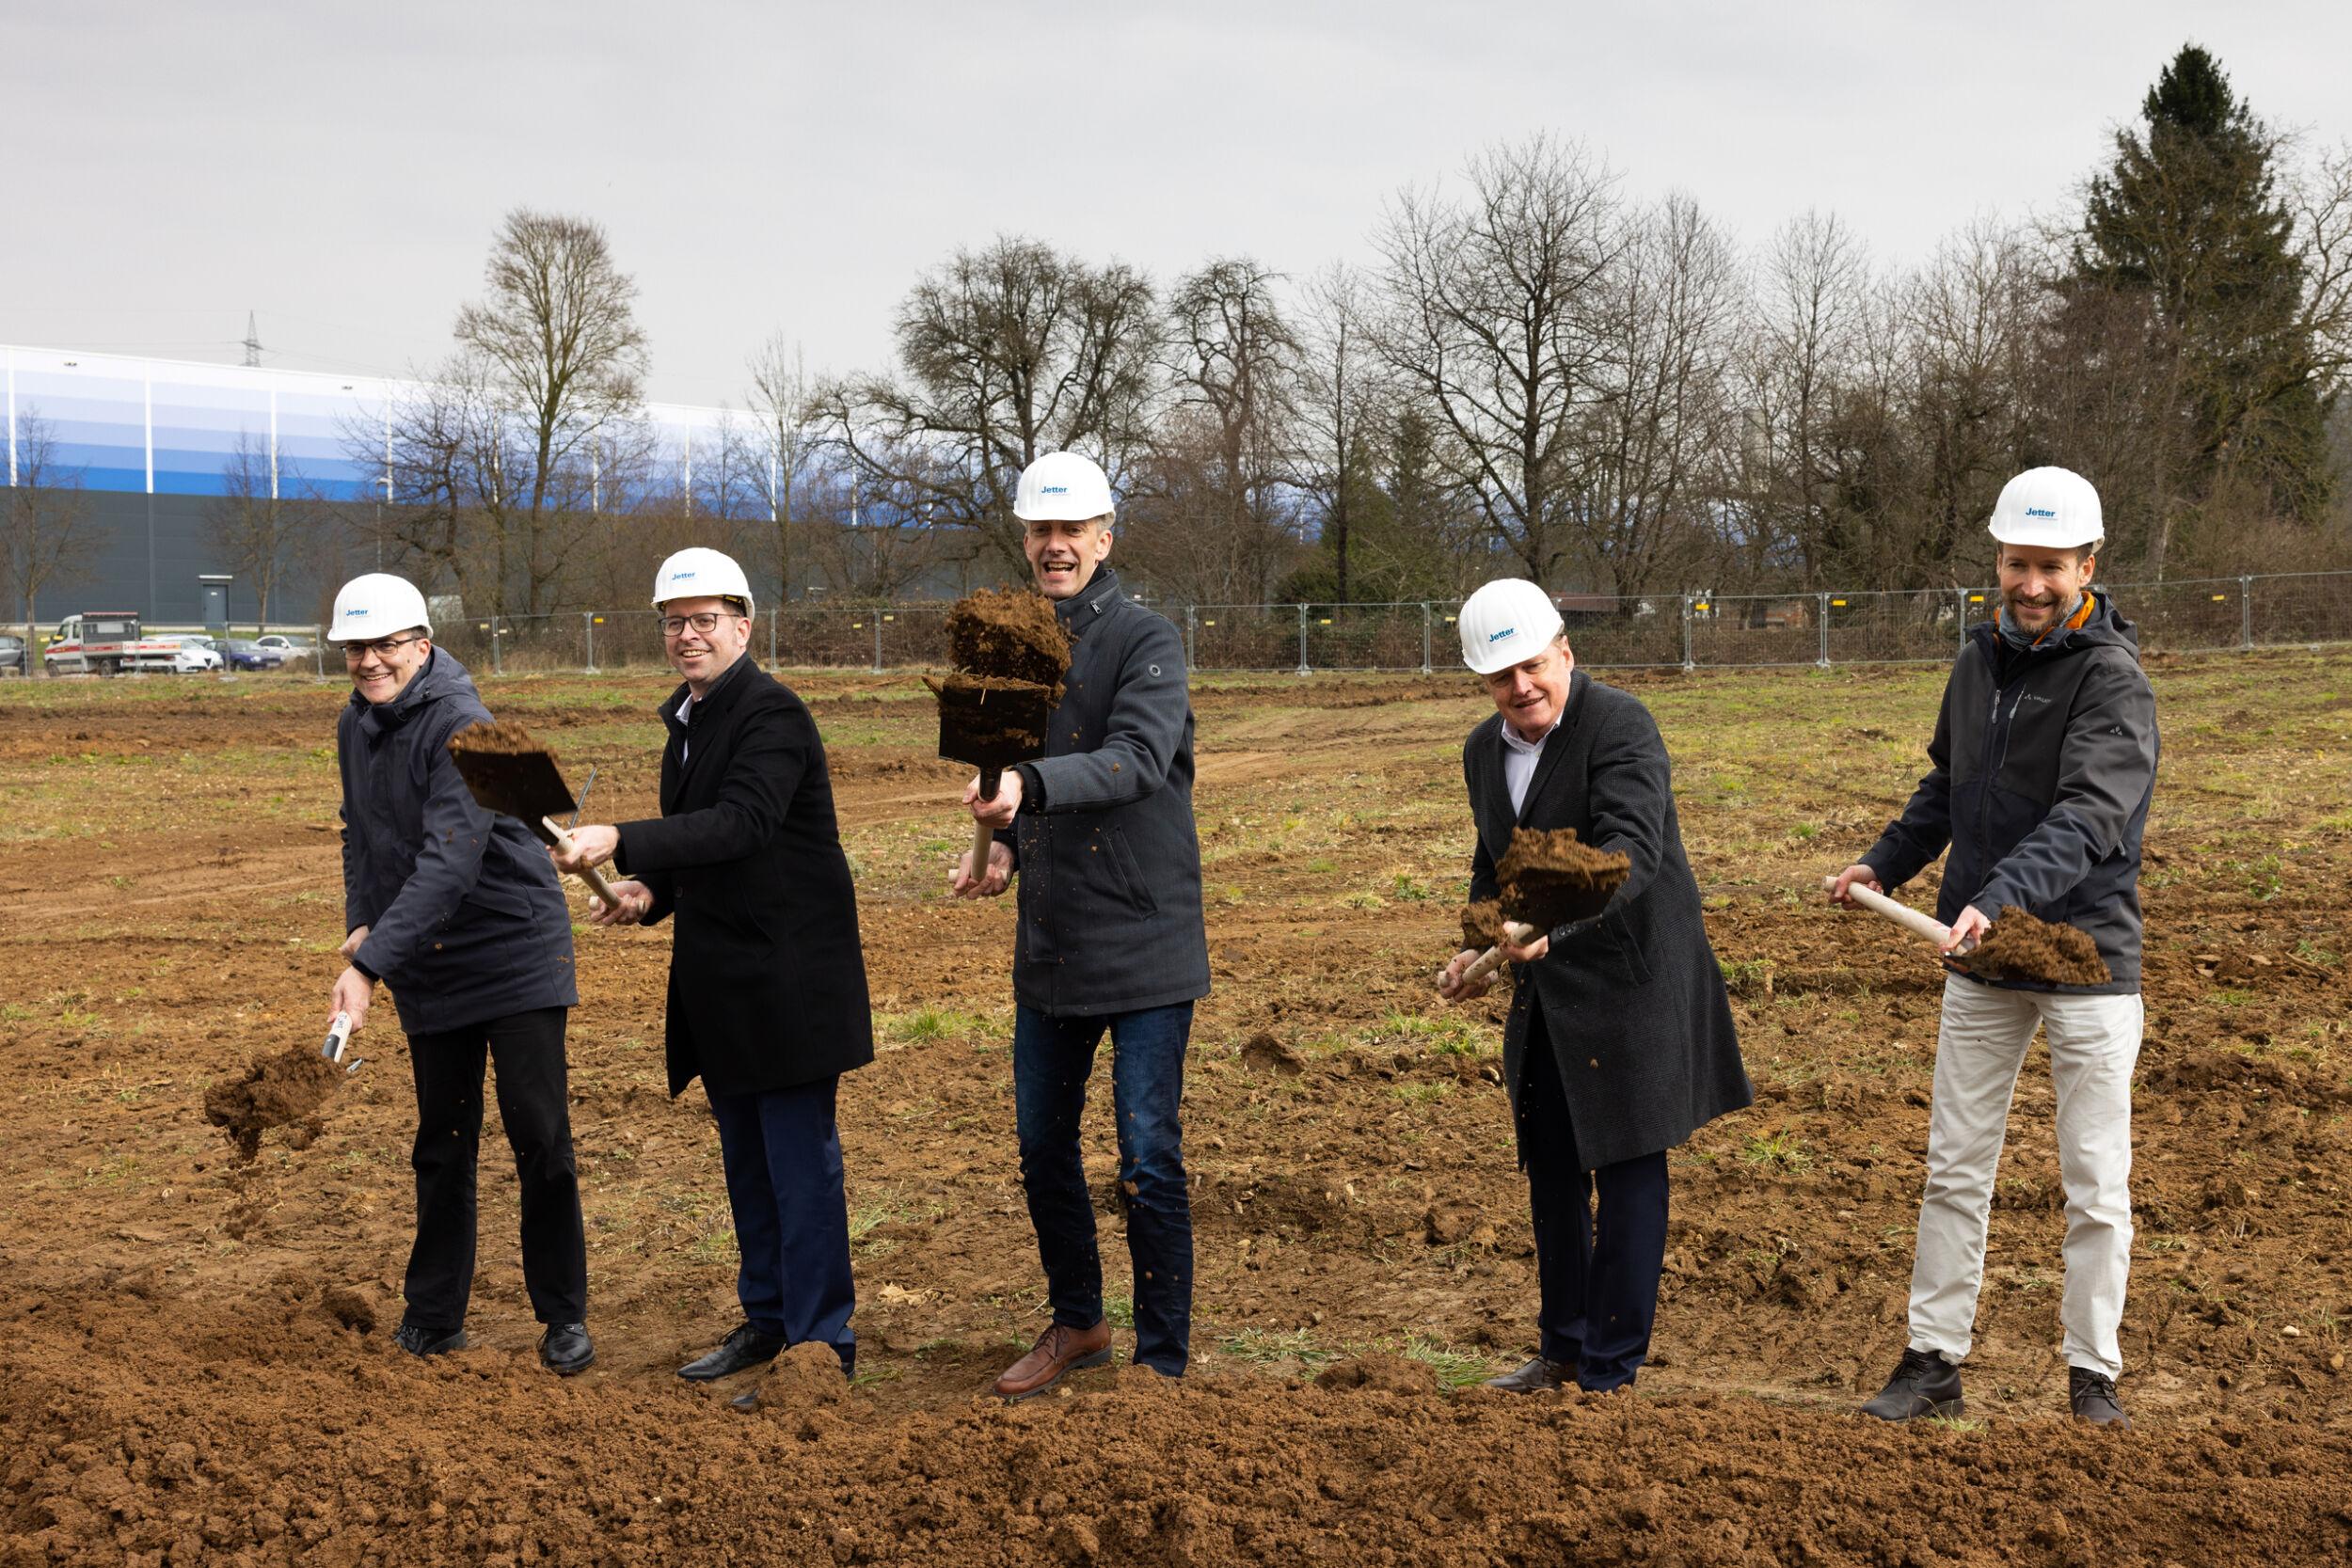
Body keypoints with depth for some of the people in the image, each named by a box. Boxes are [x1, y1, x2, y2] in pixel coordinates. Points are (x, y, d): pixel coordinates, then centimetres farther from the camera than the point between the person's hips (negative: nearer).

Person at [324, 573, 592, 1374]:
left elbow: (448, 865, -29)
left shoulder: (460, 724, -20)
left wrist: (370, 964, -34)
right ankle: (433, 1317, 20)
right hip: (429, 972, 6)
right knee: (442, 1144, 10)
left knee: (539, 1134, -6)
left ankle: (564, 1318, 6)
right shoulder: (355, 725, 6)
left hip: (515, 950, -6)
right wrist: (360, 922, 5)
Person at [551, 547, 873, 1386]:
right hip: (723, 974, 9)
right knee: (746, 1158, 17)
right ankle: (767, 1316, 29)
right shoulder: (686, 718, 14)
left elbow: (740, 823, -28)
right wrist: (651, 893, 3)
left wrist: (620, 842, -35)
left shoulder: (772, 712, -15)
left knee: (801, 1159, -4)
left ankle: (823, 1340, 3)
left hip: (789, 970, -9)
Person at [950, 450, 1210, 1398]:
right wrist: (1004, 843, 4)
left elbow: (1137, 759, -27)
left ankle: (1163, 1358, 10)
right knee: (1042, 1146, 15)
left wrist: (1030, 786, -42)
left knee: (1149, 1159, -2)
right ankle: (1076, 1325, 34)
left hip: (1144, 945, -7)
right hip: (1049, 949, 7)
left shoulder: (1145, 641, -10)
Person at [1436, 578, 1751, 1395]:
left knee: (1628, 1170, -2)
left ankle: (1610, 1373, 6)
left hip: (1628, 979, -8)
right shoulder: (1483, 750, 9)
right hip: (1545, 992, 8)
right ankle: (1562, 1349, 30)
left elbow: (1633, 849, -29)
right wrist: (1480, 946, 5)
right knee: (1550, 1171, 15)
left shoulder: (1620, 726, -16)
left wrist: (1554, 921, -42)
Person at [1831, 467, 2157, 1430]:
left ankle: (2093, 1375, 16)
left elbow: (2087, 819, -26)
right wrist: (1883, 863, 13)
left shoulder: (2113, 680, -13)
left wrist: (1998, 897, -39)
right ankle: (1933, 1362, 16)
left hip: (2088, 959, -6)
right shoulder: (1980, 662, 8)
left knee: (2095, 1185, 3)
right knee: (1954, 1169, 9)